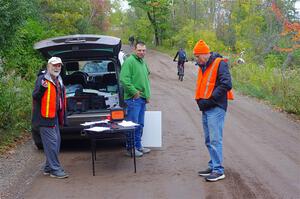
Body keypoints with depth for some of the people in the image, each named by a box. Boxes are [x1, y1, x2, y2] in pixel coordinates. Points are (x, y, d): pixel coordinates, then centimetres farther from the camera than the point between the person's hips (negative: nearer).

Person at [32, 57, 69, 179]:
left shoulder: (58, 80, 16)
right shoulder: (42, 78, -11)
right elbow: (35, 96, -18)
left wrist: (62, 116, 20)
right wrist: (42, 89, -38)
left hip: (55, 115, 9)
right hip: (45, 116, -9)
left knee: (56, 142, 13)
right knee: (51, 142, -8)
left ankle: (48, 168, 23)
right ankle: (55, 170, -3)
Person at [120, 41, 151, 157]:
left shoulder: (143, 63, 18)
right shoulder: (129, 61, -11)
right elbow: (123, 79, -20)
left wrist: (147, 95, 20)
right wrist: (134, 91, -19)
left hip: (142, 99, 9)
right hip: (133, 99, -9)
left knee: (140, 125, 14)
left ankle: (138, 146, 23)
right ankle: (130, 148, 1)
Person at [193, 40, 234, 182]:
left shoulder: (219, 64, -10)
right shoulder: (203, 66, 17)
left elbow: (226, 84, -19)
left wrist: (210, 100, -17)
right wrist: (199, 100, 7)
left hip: (216, 108, -9)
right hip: (206, 109, 9)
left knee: (215, 140, -9)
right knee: (209, 140, 14)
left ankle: (218, 170, -3)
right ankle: (213, 166, 23)